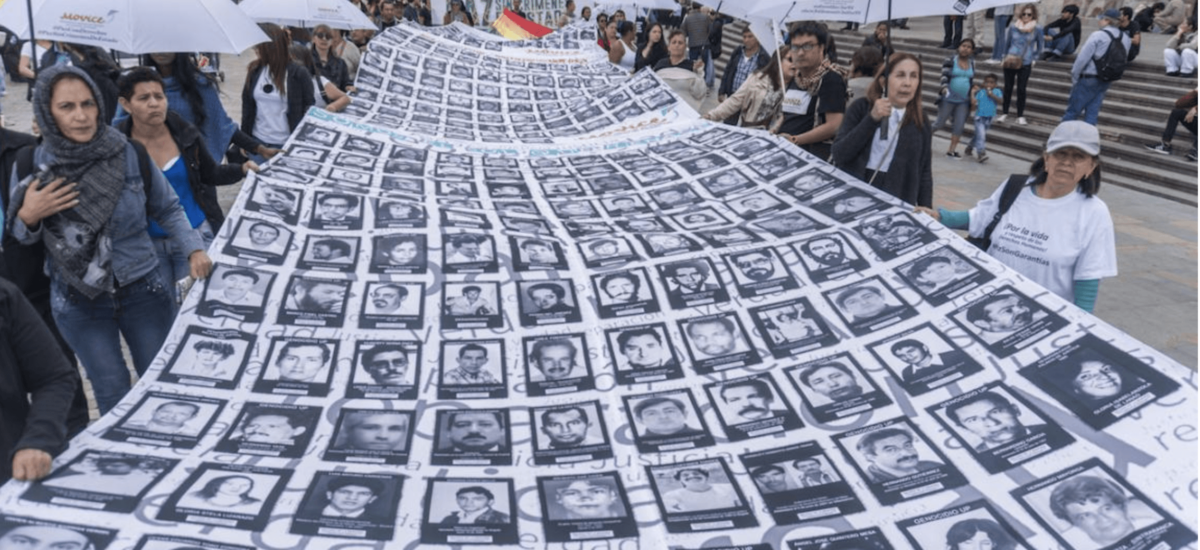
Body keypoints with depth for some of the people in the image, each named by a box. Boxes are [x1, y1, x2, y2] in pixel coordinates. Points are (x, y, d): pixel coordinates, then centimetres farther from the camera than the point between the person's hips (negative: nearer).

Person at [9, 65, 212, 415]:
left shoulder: (129, 154, -10)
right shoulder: (32, 165, -8)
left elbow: (167, 209, 5)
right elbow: (20, 238, 5)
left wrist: (194, 249, -8)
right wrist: (28, 216, -16)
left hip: (143, 290, 0)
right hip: (78, 301, 0)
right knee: (114, 397, 5)